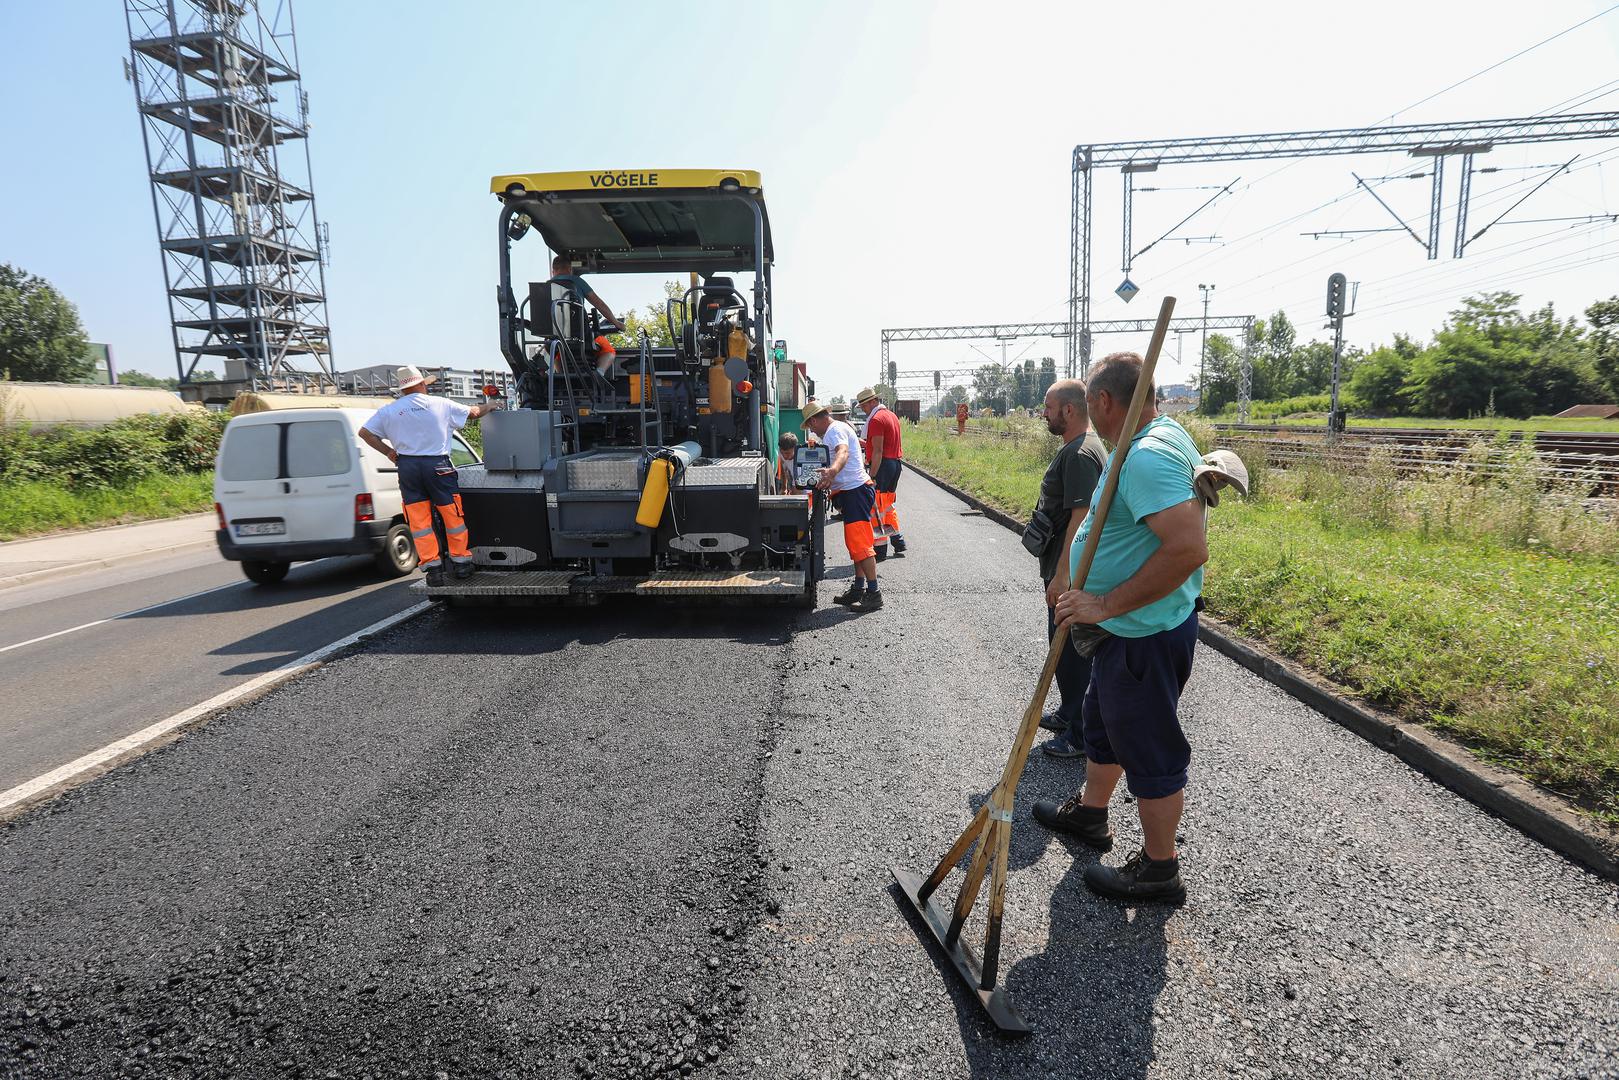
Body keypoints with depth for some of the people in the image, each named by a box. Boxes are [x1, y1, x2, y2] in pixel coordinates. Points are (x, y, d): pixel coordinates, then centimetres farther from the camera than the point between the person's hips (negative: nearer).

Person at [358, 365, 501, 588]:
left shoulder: (389, 411, 6)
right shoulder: (440, 404, 3)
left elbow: (364, 432, 3)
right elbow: (473, 412, 14)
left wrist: (388, 451, 12)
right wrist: (489, 407, 34)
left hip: (407, 467, 2)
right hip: (437, 464, -2)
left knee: (418, 520, 6)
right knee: (452, 514, 9)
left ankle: (432, 567, 5)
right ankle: (461, 561, 16)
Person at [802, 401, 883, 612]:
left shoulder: (835, 430, -12)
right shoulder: (837, 429, 22)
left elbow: (843, 452, -33)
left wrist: (832, 471, -49)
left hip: (855, 490, -11)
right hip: (851, 491, 11)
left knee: (859, 543, -13)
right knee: (855, 543, 13)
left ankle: (873, 593, -12)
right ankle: (858, 589, 19)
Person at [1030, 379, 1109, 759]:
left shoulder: (1079, 455, -21)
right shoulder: (1077, 449, 13)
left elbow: (1081, 518, -26)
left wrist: (1062, 576, -26)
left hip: (1071, 574, -11)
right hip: (1066, 570, 11)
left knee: (1071, 650, -1)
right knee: (1064, 645, 21)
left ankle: (1083, 735, 11)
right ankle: (1069, 713, 37)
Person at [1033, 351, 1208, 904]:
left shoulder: (1148, 458, -27)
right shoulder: (1162, 436, 8)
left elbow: (1189, 548, -37)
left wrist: (1107, 604, -28)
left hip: (1144, 636, -11)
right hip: (1129, 629, 11)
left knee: (1150, 751, 6)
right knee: (1102, 722, 26)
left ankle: (1159, 869, 24)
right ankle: (1089, 812, 47)